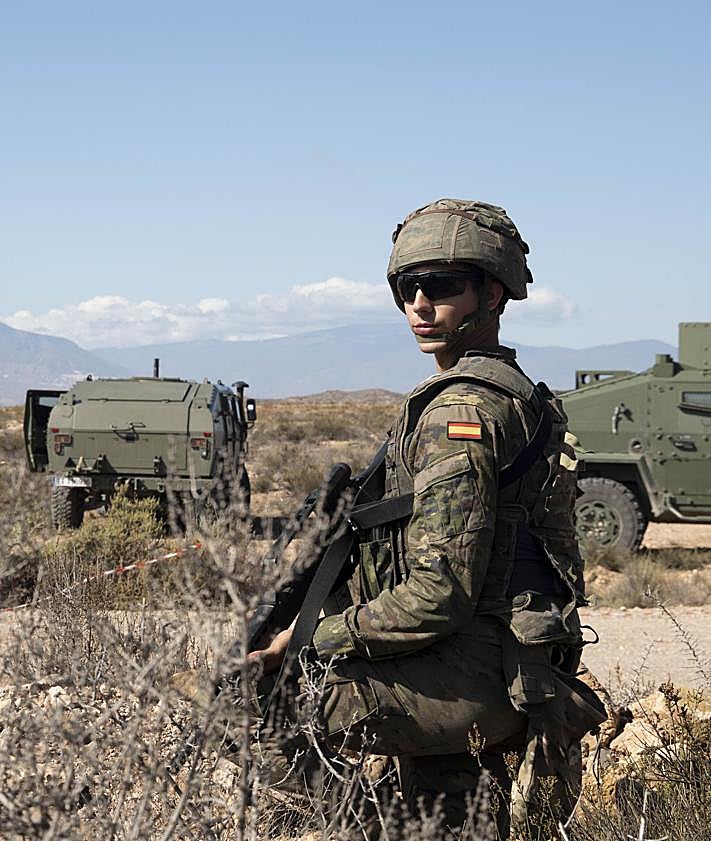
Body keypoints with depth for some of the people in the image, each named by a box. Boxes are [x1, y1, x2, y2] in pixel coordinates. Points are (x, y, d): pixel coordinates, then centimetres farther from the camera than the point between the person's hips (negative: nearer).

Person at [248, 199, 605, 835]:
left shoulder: (463, 409, -17)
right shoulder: (514, 394, 16)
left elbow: (440, 595, -23)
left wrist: (320, 637, -12)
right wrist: (322, 609, 12)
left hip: (477, 679, -10)